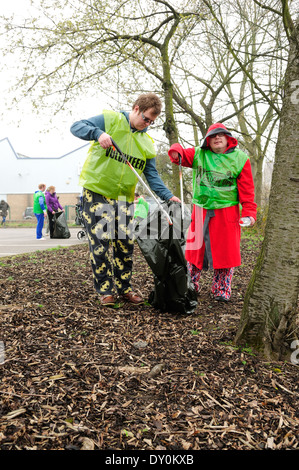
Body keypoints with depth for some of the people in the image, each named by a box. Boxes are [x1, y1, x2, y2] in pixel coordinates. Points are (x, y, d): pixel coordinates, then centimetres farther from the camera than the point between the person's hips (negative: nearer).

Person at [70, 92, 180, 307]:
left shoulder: (147, 143, 9)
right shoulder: (110, 120, -3)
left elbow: (152, 175, 7)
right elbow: (77, 127, -8)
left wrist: (168, 195, -8)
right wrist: (98, 133, -28)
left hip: (124, 198, 5)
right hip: (97, 192, -4)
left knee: (125, 244, 6)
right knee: (100, 242, -5)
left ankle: (124, 288, 20)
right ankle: (106, 290, 7)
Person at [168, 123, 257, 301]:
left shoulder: (240, 158, 1)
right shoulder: (199, 155, 7)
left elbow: (247, 189, -1)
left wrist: (249, 211, -9)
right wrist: (176, 151, -19)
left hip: (227, 211, -2)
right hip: (201, 211, 2)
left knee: (225, 252, 2)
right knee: (195, 248, 8)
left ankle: (222, 291, 16)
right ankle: (191, 287, 24)